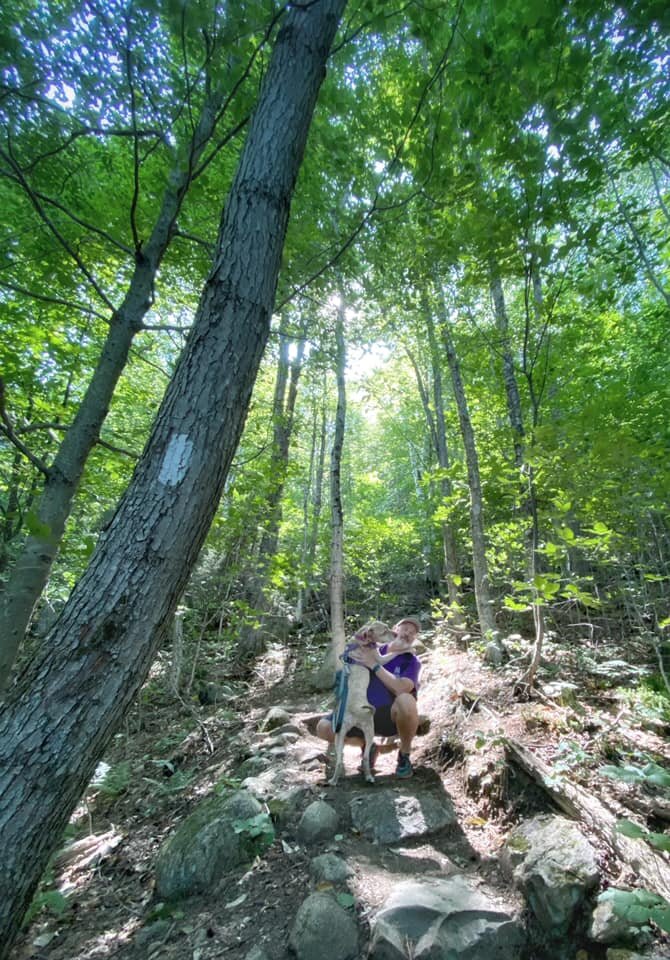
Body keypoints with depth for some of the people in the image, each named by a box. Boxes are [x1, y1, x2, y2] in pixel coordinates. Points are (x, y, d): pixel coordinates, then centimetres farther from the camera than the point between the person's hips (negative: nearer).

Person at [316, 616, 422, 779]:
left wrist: (374, 664, -24)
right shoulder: (373, 650, 1)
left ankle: (404, 755, -8)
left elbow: (401, 689, -27)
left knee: (406, 700, -37)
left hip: (392, 717, -3)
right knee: (323, 728, -15)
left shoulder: (412, 661, -9)